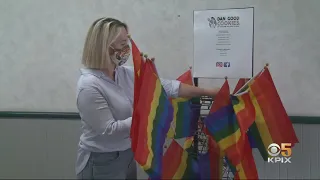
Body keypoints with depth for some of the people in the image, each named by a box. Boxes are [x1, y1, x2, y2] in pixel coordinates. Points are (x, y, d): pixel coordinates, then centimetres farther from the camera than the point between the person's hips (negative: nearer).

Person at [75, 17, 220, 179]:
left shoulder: (126, 74, 0)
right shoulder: (89, 86, -23)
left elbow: (165, 86, 0)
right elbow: (107, 129, -23)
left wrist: (208, 92, -1)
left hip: (128, 156, 8)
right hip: (101, 163, -7)